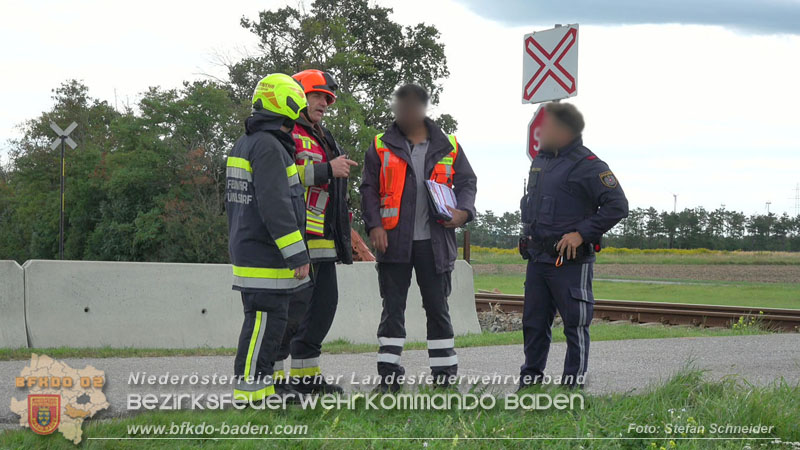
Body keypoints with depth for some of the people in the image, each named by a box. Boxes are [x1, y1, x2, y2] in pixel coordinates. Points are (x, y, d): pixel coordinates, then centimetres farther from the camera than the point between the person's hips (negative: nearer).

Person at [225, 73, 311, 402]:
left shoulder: (244, 144, 18)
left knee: (263, 321, 14)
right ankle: (249, 391, -7)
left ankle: (261, 387, 18)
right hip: (265, 257, -11)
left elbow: (233, 200, 25)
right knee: (266, 320, -8)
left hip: (246, 249, 11)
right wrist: (297, 254, -20)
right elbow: (275, 205, -22)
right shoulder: (269, 147, -16)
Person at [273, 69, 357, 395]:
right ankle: (272, 376, -7)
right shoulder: (286, 133, -7)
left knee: (324, 303, 12)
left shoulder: (321, 138, 25)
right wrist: (327, 170, -21)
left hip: (323, 239, 10)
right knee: (293, 306, -12)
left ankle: (305, 375, 19)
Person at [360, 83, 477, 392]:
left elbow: (467, 181, 14)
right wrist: (374, 225, -9)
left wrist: (464, 210, -6)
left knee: (437, 308, 7)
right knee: (393, 308, 1)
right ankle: (389, 375, 6)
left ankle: (444, 373, 15)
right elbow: (369, 189, 4)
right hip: (394, 240, -1)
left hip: (435, 242, 1)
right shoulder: (381, 147, 5)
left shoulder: (448, 147, 8)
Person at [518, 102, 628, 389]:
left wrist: (581, 233, -17)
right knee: (533, 322, 12)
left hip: (570, 261, -8)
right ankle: (530, 377, 23)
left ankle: (573, 383, 6)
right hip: (537, 258, 8)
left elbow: (617, 206, -15)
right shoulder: (540, 161, 15)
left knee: (575, 324, 0)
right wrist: (528, 230, 14)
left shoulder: (588, 165, -11)